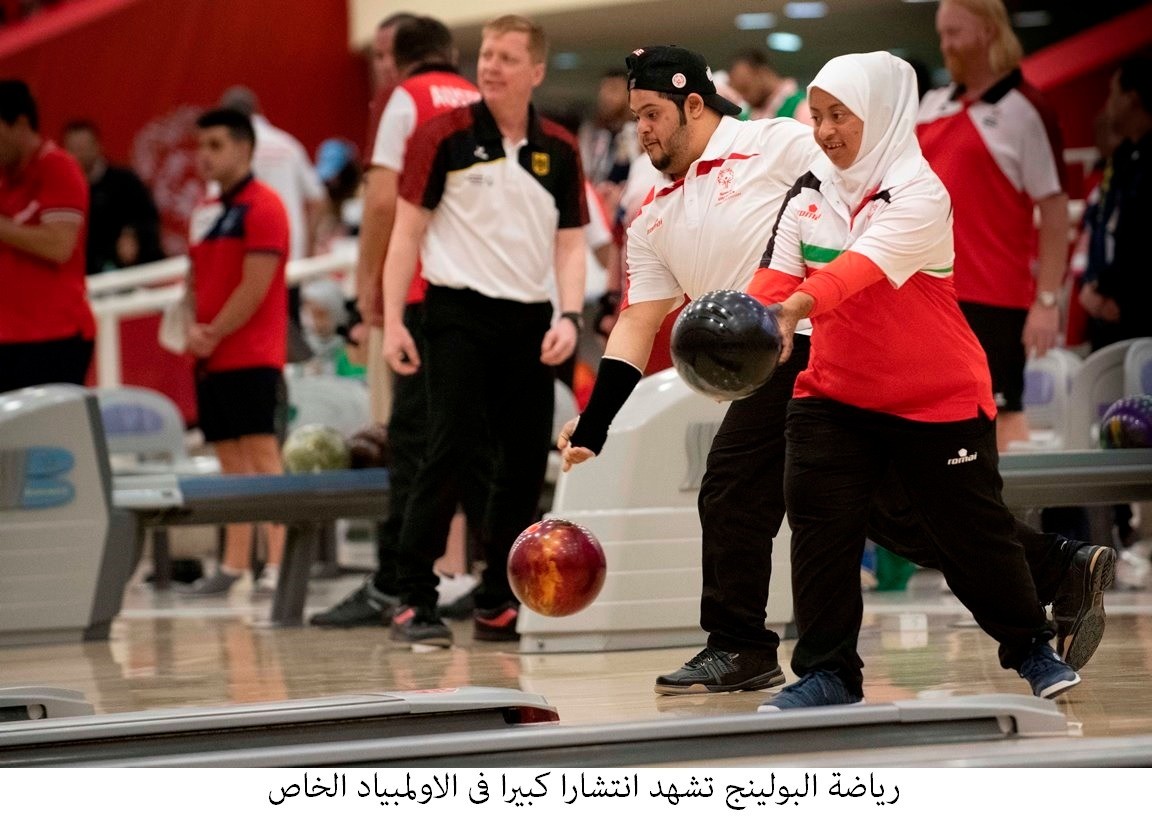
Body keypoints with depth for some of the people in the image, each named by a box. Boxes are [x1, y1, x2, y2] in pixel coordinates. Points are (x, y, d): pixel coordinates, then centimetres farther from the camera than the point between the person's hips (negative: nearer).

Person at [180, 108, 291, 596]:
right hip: (211, 357, 8)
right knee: (231, 461, 10)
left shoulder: (263, 208, -8)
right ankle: (234, 565, 14)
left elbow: (255, 287, -15)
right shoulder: (205, 213, 17)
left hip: (252, 358, -8)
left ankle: (277, 563, -14)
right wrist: (193, 329, 1)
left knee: (261, 455, -11)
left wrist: (214, 335, -12)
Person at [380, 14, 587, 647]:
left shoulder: (559, 151, 8)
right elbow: (407, 231, -1)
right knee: (450, 452, -11)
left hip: (529, 322, 4)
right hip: (460, 314, -4)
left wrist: (568, 318, -6)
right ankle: (415, 602, -7)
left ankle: (498, 604, 15)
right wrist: (392, 322, -8)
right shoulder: (445, 136, -2)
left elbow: (569, 243, 10)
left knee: (525, 464, 5)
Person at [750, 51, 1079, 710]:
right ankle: (828, 673, -3)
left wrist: (794, 308, -51)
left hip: (937, 399, -5)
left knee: (973, 531, 4)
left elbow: (862, 267, -34)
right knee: (818, 526, -10)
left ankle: (1031, 646, 26)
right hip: (835, 393, 5)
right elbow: (775, 280, -7)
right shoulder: (808, 194, 3)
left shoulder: (919, 196, -18)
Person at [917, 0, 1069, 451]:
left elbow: (1055, 210, -11)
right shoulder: (933, 104, 12)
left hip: (993, 300, -7)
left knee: (1000, 411, -4)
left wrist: (1048, 300, -15)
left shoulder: (1024, 110, -8)